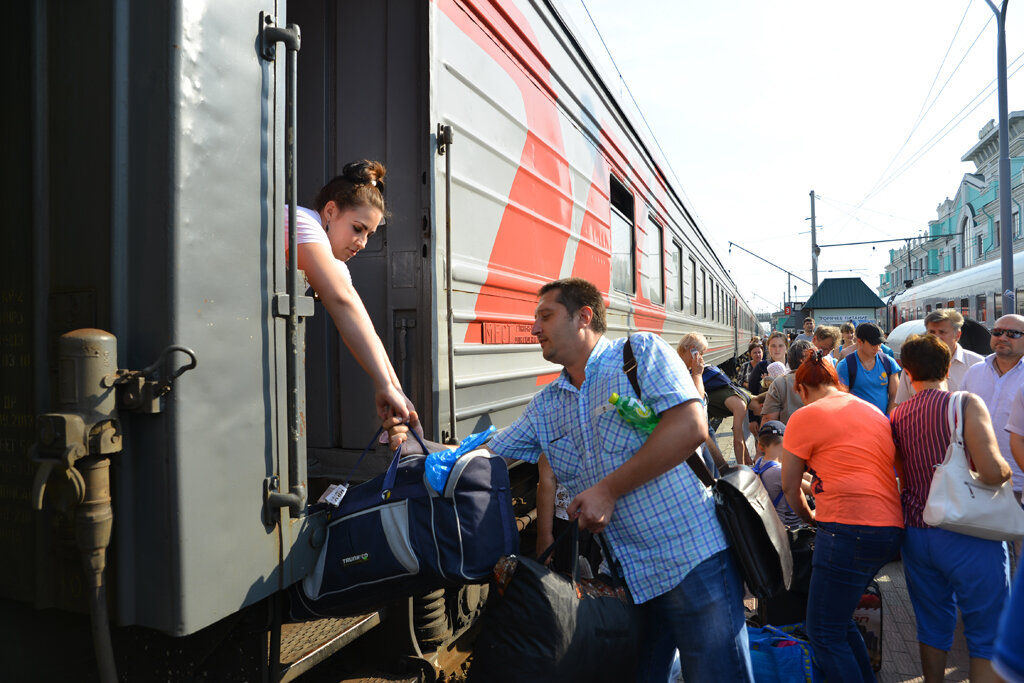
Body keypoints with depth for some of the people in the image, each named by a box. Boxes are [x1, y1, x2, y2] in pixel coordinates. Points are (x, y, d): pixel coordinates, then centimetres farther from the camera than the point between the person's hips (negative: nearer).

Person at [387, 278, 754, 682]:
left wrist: (608, 490, -16)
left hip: (693, 557, -5)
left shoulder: (641, 352, -5)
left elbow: (690, 427, -17)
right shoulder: (544, 407, 12)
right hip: (627, 576, 6)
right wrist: (416, 445, -1)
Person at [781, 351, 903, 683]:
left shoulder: (805, 416, -4)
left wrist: (808, 517, 23)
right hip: (890, 527, 9)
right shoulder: (874, 411, 17)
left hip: (849, 528, -8)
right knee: (839, 618, 20)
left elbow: (789, 485, 3)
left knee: (824, 633, 1)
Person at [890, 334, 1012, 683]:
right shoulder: (966, 404, -11)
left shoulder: (896, 416, 5)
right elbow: (992, 471, -22)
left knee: (932, 627, 19)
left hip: (915, 534, 5)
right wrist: (1007, 469, -1)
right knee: (989, 637, 9)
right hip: (967, 536, -5)